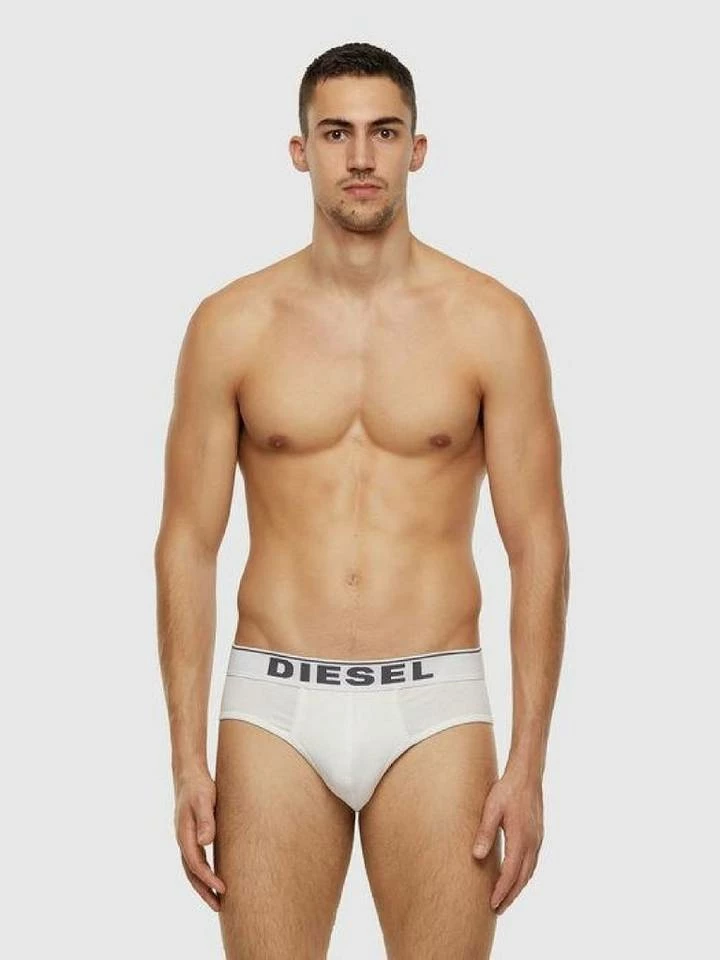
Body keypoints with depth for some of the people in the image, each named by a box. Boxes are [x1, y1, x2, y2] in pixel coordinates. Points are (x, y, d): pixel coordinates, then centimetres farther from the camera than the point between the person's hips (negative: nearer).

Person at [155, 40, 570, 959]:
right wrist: (187, 756, -2)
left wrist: (528, 762, -5)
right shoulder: (230, 325, 1)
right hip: (276, 705, 1)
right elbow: (187, 544, 3)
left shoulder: (493, 323, -1)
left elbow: (538, 546, -1)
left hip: (433, 708, 0)